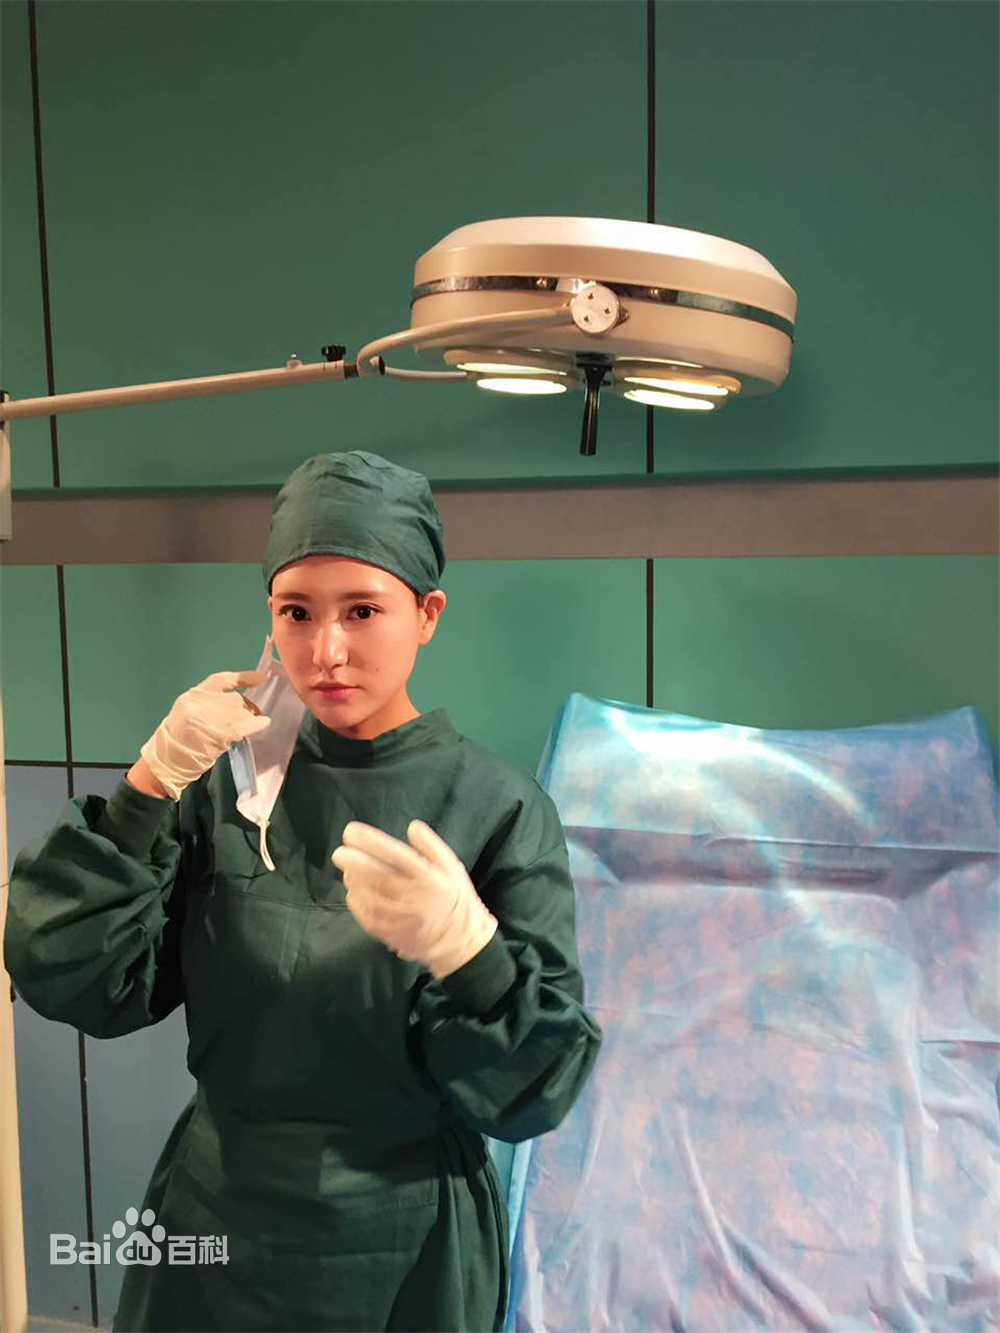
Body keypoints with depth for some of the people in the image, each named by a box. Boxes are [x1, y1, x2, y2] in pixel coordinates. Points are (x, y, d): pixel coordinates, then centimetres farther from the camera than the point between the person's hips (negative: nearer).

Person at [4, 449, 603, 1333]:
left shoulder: (498, 807, -15)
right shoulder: (225, 781, -7)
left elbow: (539, 1089, -15)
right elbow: (76, 987, -10)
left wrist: (467, 952, -34)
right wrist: (148, 788, -21)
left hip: (407, 1254, -2)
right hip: (215, 1227, 2)